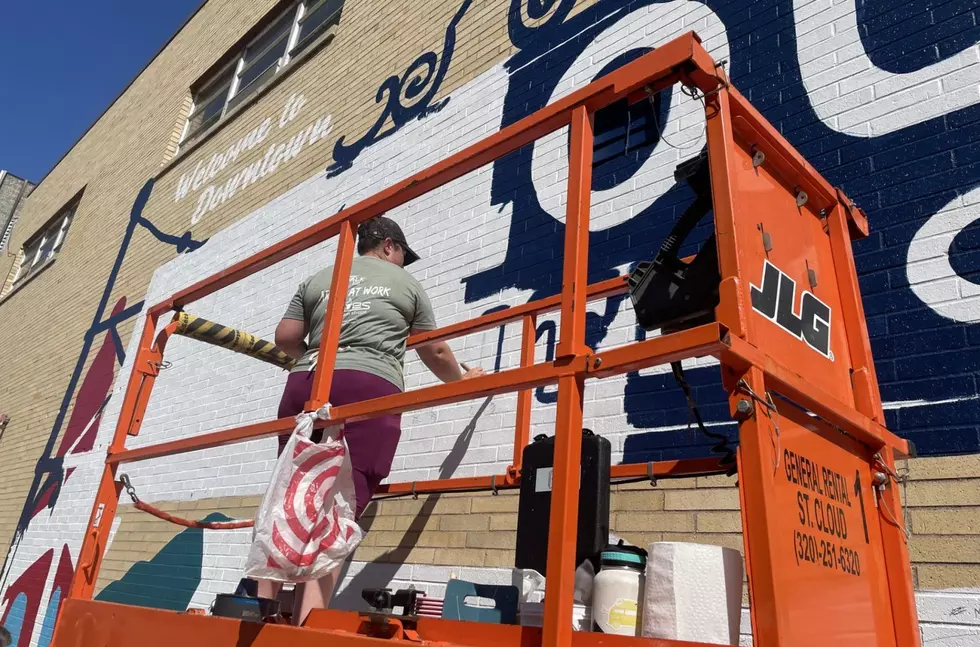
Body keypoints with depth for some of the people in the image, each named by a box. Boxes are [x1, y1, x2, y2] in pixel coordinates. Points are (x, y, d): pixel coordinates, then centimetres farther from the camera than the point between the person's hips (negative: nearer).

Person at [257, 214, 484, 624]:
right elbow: (435, 352, 21)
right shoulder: (406, 283, 17)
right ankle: (304, 626, -18)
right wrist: (462, 380, 39)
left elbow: (285, 337, 15)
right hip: (370, 388, -4)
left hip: (306, 385, 4)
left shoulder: (317, 279, 23)